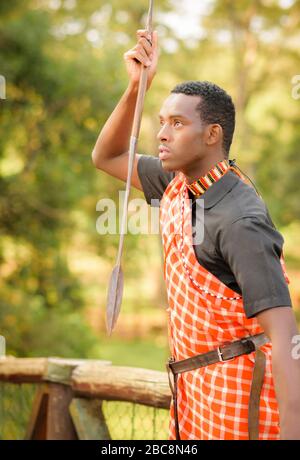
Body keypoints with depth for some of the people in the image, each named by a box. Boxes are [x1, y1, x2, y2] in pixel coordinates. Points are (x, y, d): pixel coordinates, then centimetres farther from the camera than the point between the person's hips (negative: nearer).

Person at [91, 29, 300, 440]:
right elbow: (107, 158, 22)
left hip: (238, 388, -9)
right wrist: (136, 86, 5)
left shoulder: (240, 221, -20)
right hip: (196, 390, 9)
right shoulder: (181, 183, 7)